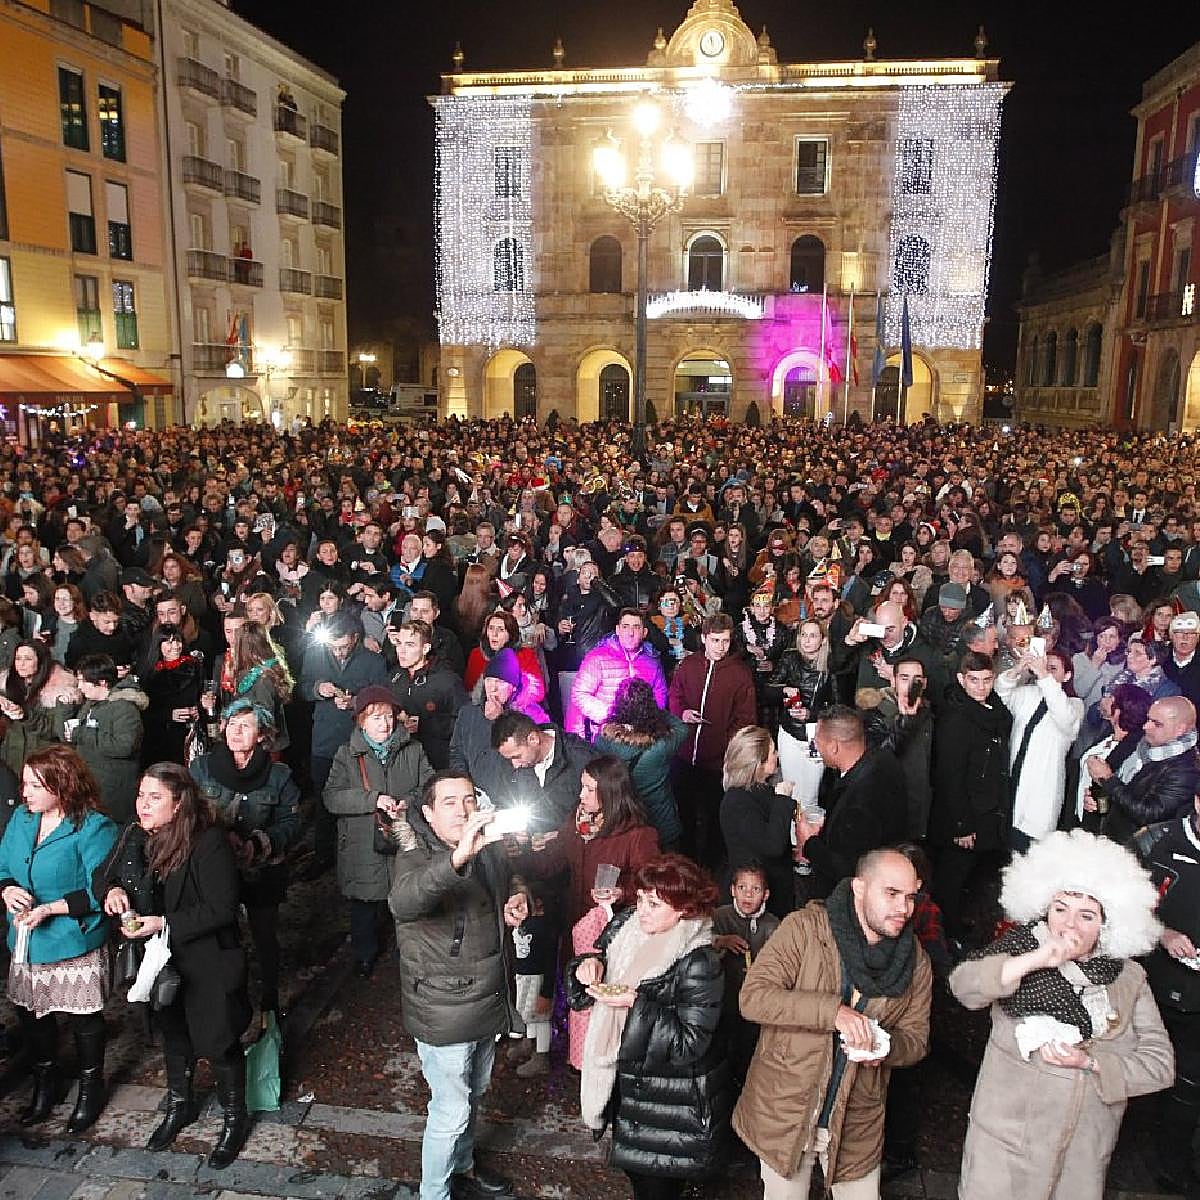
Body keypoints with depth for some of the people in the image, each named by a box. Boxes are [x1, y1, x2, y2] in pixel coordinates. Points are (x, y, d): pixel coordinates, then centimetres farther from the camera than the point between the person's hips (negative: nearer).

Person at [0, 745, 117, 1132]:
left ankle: (90, 1089, 33)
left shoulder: (94, 828, -19)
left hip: (75, 943, -6)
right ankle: (45, 1083, 43)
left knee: (83, 1018, 10)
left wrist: (50, 908, -25)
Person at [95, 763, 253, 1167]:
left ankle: (235, 1119, 32)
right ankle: (179, 1107, 50)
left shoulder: (210, 842, -26)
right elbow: (103, 875, 6)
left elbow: (221, 908, -25)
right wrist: (112, 890, -16)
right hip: (158, 960, 6)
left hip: (207, 963, -6)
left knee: (218, 1041, 9)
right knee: (172, 1034, 26)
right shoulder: (134, 836, -7)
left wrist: (165, 923, -27)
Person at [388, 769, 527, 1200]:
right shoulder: (415, 861, -21)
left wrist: (514, 906, -4)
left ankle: (462, 1165, 49)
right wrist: (457, 857, -61)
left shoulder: (492, 853, -1)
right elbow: (402, 903, -45)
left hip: (488, 1000, 7)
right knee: (451, 1111, 5)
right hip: (444, 1013, -7)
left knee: (473, 1095, 26)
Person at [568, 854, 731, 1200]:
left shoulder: (699, 963, -25)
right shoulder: (625, 927, -8)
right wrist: (590, 964, -15)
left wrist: (637, 1004, -31)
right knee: (634, 1170, 25)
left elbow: (690, 1043, -24)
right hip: (625, 1080, 6)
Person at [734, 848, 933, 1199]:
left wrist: (885, 1047, -18)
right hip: (784, 1109, -2)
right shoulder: (804, 928, -16)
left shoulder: (916, 961, -2)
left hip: (857, 1123, 3)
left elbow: (916, 1038, 6)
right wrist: (833, 1010, -33)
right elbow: (753, 997, -22)